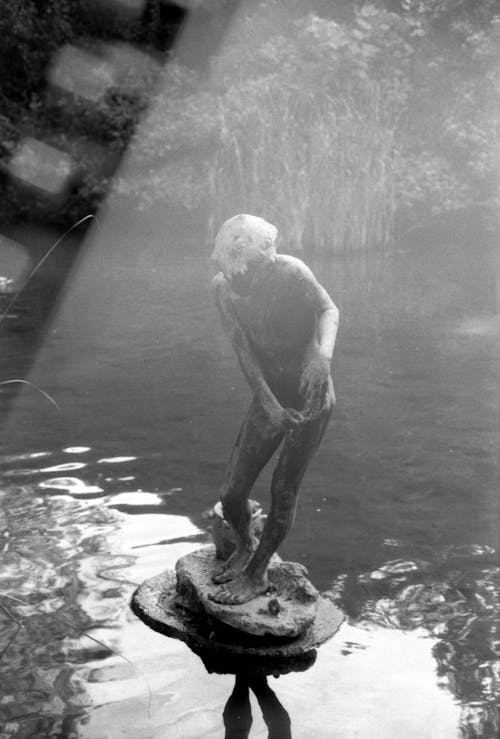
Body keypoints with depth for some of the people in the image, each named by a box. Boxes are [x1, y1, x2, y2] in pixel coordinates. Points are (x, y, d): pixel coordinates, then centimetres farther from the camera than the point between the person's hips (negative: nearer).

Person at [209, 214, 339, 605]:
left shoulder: (291, 272, -20)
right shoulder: (223, 287, -8)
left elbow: (328, 309, -30)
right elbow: (243, 349, -13)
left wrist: (323, 353, -51)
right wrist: (268, 403, -24)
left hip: (312, 399, -4)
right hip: (269, 398, 4)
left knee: (284, 491, -1)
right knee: (232, 494, 2)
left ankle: (257, 574, 20)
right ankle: (245, 546, 34)